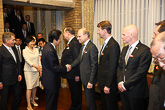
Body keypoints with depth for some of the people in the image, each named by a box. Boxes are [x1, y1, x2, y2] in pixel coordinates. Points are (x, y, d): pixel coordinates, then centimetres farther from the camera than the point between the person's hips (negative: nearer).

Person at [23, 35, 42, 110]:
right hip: (29, 71, -5)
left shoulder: (36, 50, 10)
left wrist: (40, 69, 8)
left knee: (35, 86, 12)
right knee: (29, 88, -4)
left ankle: (33, 100, 31)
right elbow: (27, 60, -19)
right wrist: (35, 66, -34)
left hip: (36, 70, 5)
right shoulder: (25, 51, -5)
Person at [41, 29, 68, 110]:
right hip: (51, 82, -10)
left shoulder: (47, 46, 5)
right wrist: (65, 68, -13)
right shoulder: (50, 51, -27)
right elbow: (54, 67, -24)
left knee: (53, 101, 25)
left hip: (48, 79, 10)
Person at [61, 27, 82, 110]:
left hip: (74, 75, -10)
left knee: (76, 93, 5)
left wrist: (77, 74, -23)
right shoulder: (70, 43, 13)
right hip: (70, 75, 10)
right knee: (73, 92, 22)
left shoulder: (75, 43, -20)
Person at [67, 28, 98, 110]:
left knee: (90, 100, 4)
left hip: (89, 79, -9)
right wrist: (71, 66, -9)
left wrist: (91, 81, -21)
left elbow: (94, 65, -21)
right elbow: (79, 59, 10)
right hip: (84, 78, 9)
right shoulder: (83, 46, 11)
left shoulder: (92, 47, -19)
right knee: (88, 98, 22)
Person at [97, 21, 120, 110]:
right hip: (103, 83, 9)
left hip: (109, 85, -9)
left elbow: (112, 68, -23)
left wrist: (107, 85, -20)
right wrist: (101, 82, 13)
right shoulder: (106, 44, 10)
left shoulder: (113, 45, -21)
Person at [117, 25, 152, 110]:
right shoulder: (125, 49, 10)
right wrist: (120, 82, -4)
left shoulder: (145, 50, -15)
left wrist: (125, 85, -15)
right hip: (123, 90, 7)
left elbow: (141, 72, -19)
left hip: (136, 92, -6)